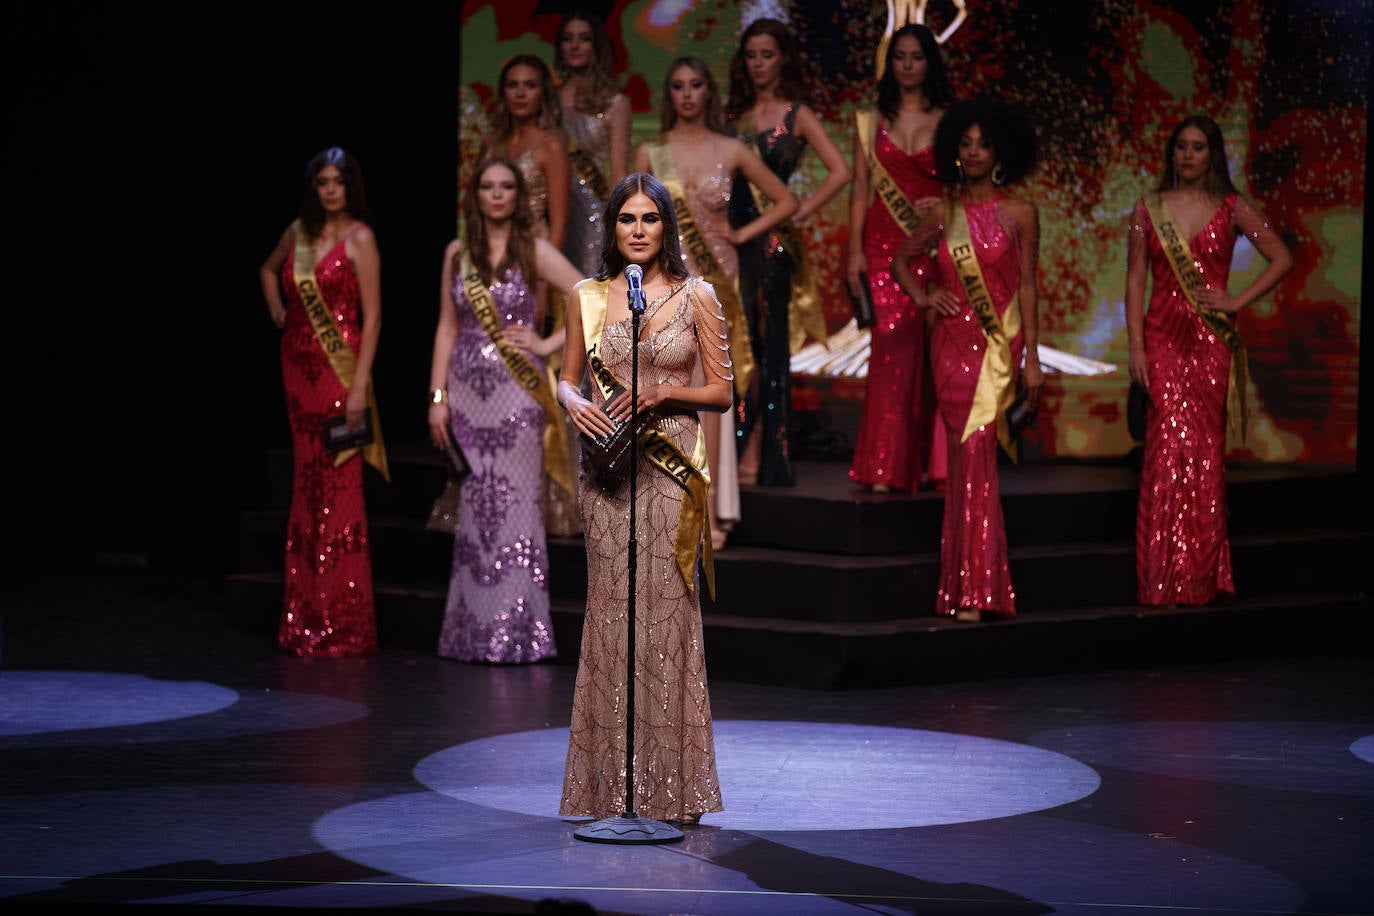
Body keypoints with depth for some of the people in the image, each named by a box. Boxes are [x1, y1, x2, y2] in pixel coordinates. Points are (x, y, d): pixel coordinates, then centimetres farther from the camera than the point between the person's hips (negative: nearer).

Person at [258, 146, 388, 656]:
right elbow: (268, 270, 34)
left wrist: (360, 386, -18)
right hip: (298, 366, 6)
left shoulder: (359, 239, -6)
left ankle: (344, 624, -4)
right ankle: (306, 619, 15)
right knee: (306, 486, 10)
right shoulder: (299, 232, 11)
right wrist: (276, 309, 16)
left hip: (340, 368, -6)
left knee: (339, 489, -7)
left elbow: (371, 317, -11)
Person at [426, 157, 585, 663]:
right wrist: (437, 397, 4)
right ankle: (473, 633, 10)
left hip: (516, 391, -3)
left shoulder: (534, 252, -2)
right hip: (466, 390, 3)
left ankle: (517, 631, 0)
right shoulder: (458, 254, 9)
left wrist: (547, 344, -9)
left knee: (514, 507, -5)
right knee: (475, 510, 5)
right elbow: (447, 328, 10)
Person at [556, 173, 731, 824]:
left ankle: (673, 790, 2)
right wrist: (574, 403, -6)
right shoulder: (588, 298, 8)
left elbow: (720, 392, 4)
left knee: (669, 613, -5)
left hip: (672, 466, -2)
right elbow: (569, 378, 16)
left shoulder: (696, 297, 3)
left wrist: (664, 392, -12)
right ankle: (612, 790, 6)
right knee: (611, 612, 0)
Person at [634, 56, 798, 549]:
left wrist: (742, 234, 2)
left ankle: (707, 511, -7)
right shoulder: (651, 152, 7)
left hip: (714, 279, -1)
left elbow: (785, 201, 12)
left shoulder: (731, 151, 5)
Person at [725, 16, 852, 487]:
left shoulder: (797, 115, 1)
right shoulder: (733, 113, 14)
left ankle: (758, 454, 1)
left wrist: (799, 214, -9)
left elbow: (840, 171, -8)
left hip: (770, 239, -4)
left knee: (762, 343, -2)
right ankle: (737, 450, 6)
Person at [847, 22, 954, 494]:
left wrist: (944, 205, -12)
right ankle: (886, 467, -5)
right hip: (884, 246, 1)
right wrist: (855, 251, 1)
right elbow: (860, 187, 9)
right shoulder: (871, 122, 12)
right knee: (893, 345, -6)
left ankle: (931, 464, 0)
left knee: (932, 347, -6)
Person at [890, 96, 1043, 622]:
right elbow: (901, 259, 23)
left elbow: (1027, 287, -1)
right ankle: (968, 586, 9)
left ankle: (974, 591, -12)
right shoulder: (944, 215, 9)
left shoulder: (1019, 214, 1)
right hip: (952, 342, 3)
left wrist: (1031, 357, -4)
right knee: (966, 456, 4)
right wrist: (921, 296, 4)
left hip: (998, 344, -3)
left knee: (976, 453, -12)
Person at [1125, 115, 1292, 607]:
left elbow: (1281, 259, 7)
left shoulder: (1232, 209, 5)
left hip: (1212, 342, 0)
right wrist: (1136, 345, -5)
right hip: (1164, 339, 0)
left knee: (1206, 453, -1)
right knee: (1169, 449, -7)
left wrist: (1238, 301, -2)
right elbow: (1136, 280, 4)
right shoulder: (1149, 209, 6)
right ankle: (1165, 580, -4)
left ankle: (1201, 578, 6)